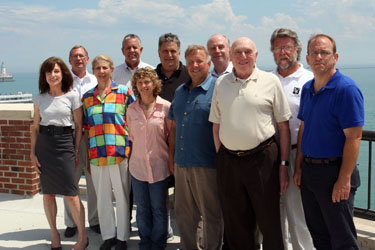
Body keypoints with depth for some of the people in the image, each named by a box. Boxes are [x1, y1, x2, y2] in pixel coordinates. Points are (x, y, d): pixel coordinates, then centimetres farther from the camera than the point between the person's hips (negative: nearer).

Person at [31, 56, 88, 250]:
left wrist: (76, 152, 1)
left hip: (64, 143, -3)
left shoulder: (72, 96, -2)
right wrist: (33, 153, 5)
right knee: (47, 194, 9)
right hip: (44, 145, 3)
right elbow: (35, 127, 11)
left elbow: (78, 126, 2)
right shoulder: (40, 98, 7)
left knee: (71, 195, -5)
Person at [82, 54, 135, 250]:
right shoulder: (87, 97, 11)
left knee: (122, 196, 4)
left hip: (120, 153, -3)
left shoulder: (124, 92, 1)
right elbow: (86, 129, 13)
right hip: (96, 155, 3)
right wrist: (86, 157, 10)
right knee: (102, 197, 12)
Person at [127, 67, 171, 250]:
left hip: (159, 166, -3)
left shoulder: (165, 106, -6)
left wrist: (172, 161, -1)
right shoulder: (131, 109, 4)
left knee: (159, 209, 7)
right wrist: (134, 155, 7)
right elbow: (131, 136, 13)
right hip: (137, 165, 3)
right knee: (142, 208, 13)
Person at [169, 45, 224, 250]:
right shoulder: (180, 91, 14)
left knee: (211, 215, 6)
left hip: (206, 164, -7)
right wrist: (171, 157, 15)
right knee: (183, 214, 17)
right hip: (181, 162, 7)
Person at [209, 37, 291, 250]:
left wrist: (284, 164, -5)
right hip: (228, 161, 3)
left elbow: (284, 126, 0)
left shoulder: (270, 81, 0)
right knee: (236, 226, 13)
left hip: (263, 158, -3)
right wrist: (220, 157, 8)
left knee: (270, 223, 5)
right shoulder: (221, 83, 10)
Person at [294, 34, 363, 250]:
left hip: (334, 172, -7)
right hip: (308, 171, 7)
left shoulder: (346, 88, -14)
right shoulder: (307, 89, 10)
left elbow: (354, 137, -18)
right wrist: (299, 167, 11)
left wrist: (344, 179, -21)